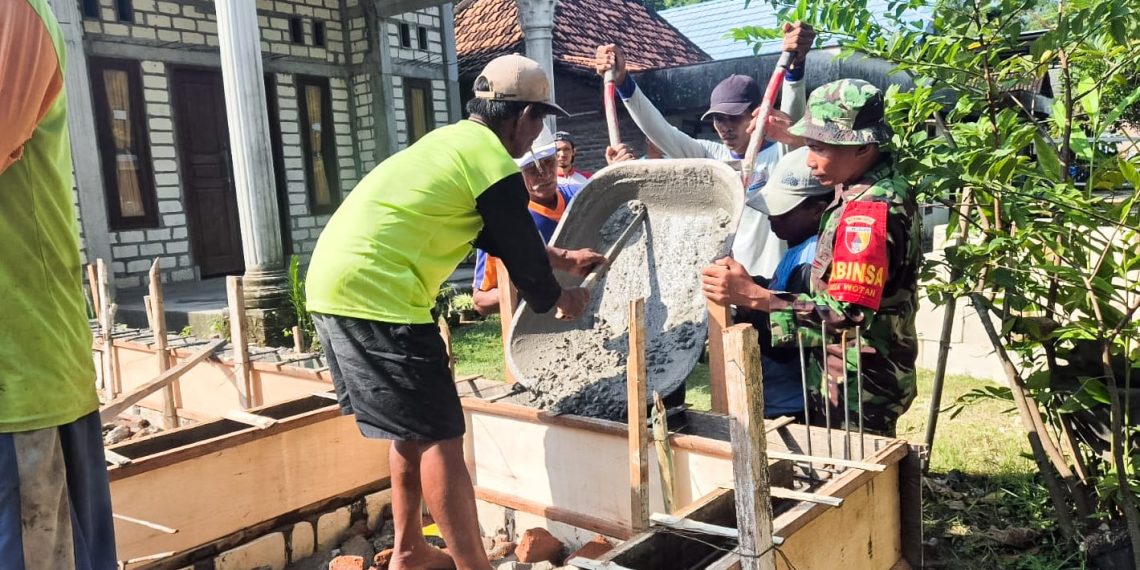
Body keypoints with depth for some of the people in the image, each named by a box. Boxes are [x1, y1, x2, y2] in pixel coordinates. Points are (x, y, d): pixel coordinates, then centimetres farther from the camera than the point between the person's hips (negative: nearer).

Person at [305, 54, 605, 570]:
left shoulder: (455, 141, 20)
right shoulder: (494, 164, -9)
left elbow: (500, 237, 29)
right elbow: (523, 260, -2)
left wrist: (564, 259, 36)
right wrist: (561, 298, 18)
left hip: (334, 285, 10)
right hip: (374, 294, -10)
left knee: (414, 430, 20)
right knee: (439, 438, -2)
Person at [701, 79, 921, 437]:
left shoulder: (870, 212, -27)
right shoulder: (883, 187, 4)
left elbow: (848, 313, -32)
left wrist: (753, 295, -33)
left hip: (859, 387, -10)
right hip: (855, 376, 10)